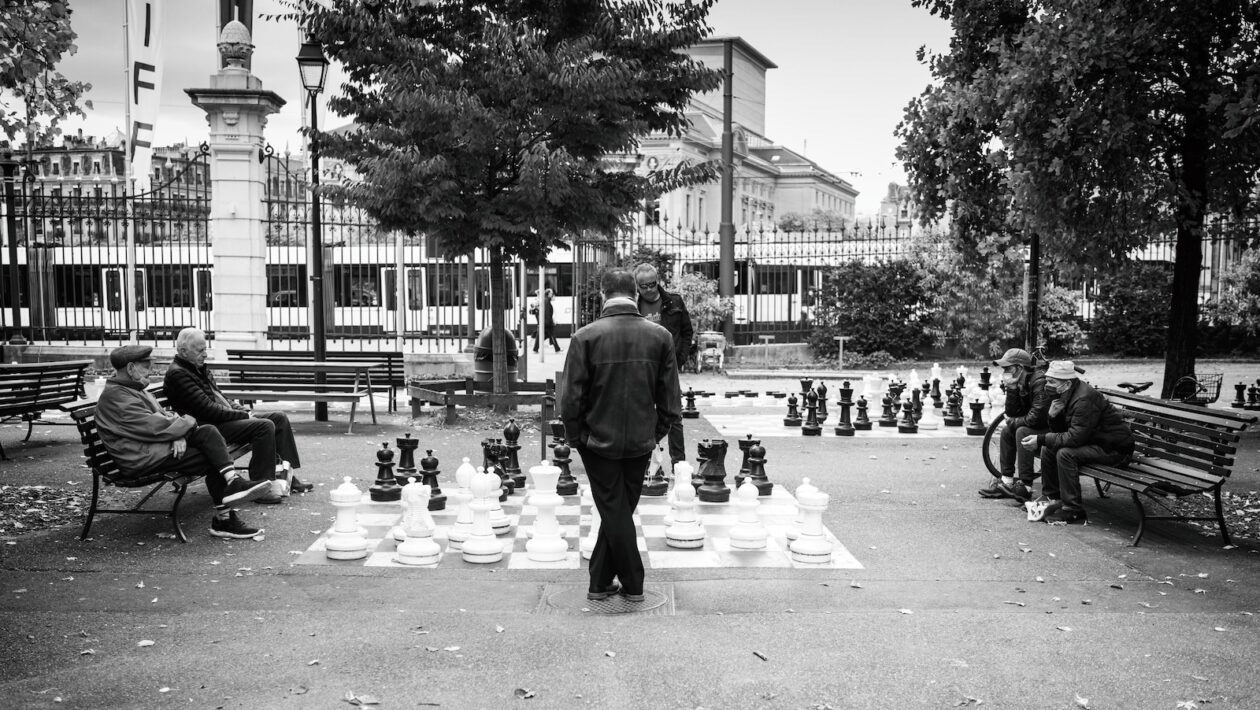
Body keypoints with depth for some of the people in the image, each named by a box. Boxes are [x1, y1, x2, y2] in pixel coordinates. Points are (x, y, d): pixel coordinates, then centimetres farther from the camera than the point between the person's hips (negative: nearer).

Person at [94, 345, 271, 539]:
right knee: (213, 461, -15)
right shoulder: (115, 397, -14)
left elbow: (163, 415, 12)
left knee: (208, 431, -10)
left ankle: (233, 483, -15)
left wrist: (179, 435, -9)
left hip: (158, 444, 9)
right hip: (142, 460, -9)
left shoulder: (135, 390, 19)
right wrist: (187, 422, -5)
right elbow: (155, 427, -20)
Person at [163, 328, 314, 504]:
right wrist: (244, 415, -15)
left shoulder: (198, 368, 17)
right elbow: (208, 409, -21)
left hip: (224, 417, 10)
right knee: (264, 426, -26)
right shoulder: (177, 374, -14)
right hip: (207, 427, -10)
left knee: (280, 418, 2)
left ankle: (285, 475, 0)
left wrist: (245, 411, 5)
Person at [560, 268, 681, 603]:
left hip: (599, 440, -2)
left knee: (614, 512, 9)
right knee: (621, 511, 16)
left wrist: (576, 437, 2)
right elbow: (671, 399, -1)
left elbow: (570, 398, -11)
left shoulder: (585, 337, -12)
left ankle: (633, 584, 15)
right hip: (641, 441, 2)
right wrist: (657, 431, 12)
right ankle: (599, 582, 24)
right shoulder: (660, 336, -5)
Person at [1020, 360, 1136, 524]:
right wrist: (1052, 416, -12)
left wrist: (1041, 439, -26)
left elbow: (1075, 438, -30)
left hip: (1114, 449, -10)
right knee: (1048, 448, 3)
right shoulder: (1065, 395, 4)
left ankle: (1074, 510, -18)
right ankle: (1051, 498, 13)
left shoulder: (1085, 399, -26)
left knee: (1065, 453, -27)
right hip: (1094, 441, 10)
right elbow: (1060, 431, 9)